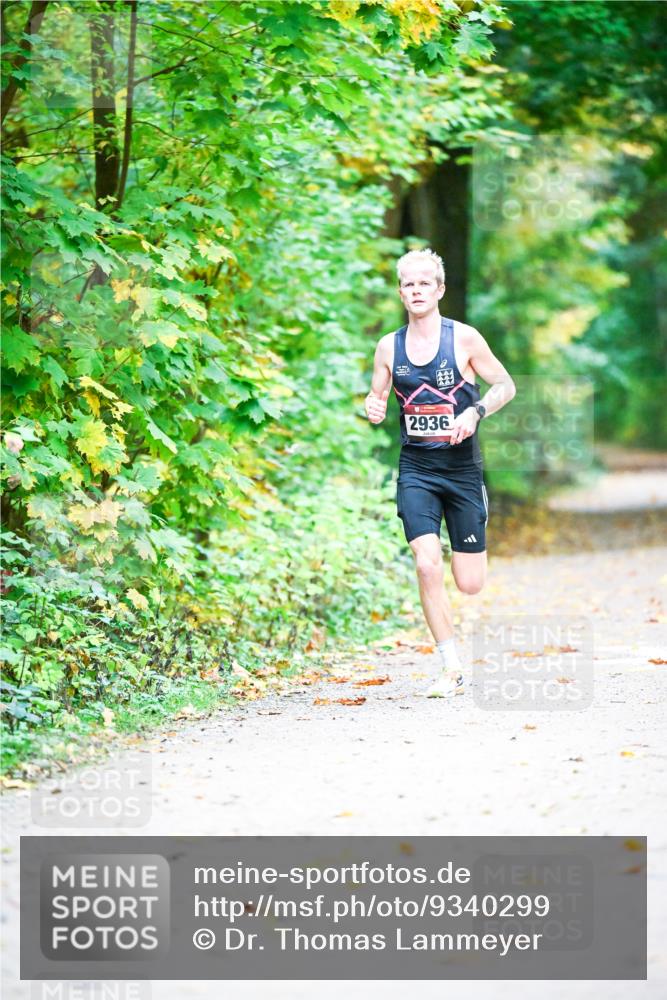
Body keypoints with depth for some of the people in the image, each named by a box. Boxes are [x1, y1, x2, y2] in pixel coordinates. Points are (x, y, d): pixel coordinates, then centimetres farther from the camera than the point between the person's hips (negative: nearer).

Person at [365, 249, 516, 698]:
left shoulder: (463, 338, -3)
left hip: (463, 469, -1)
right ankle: (453, 669, -7)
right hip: (416, 470, 1)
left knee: (470, 584, 1)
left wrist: (475, 412, -16)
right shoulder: (389, 347, 5)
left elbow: (506, 385, 2)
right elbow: (376, 396, 16)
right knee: (427, 565, -18)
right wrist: (374, 407, -9)